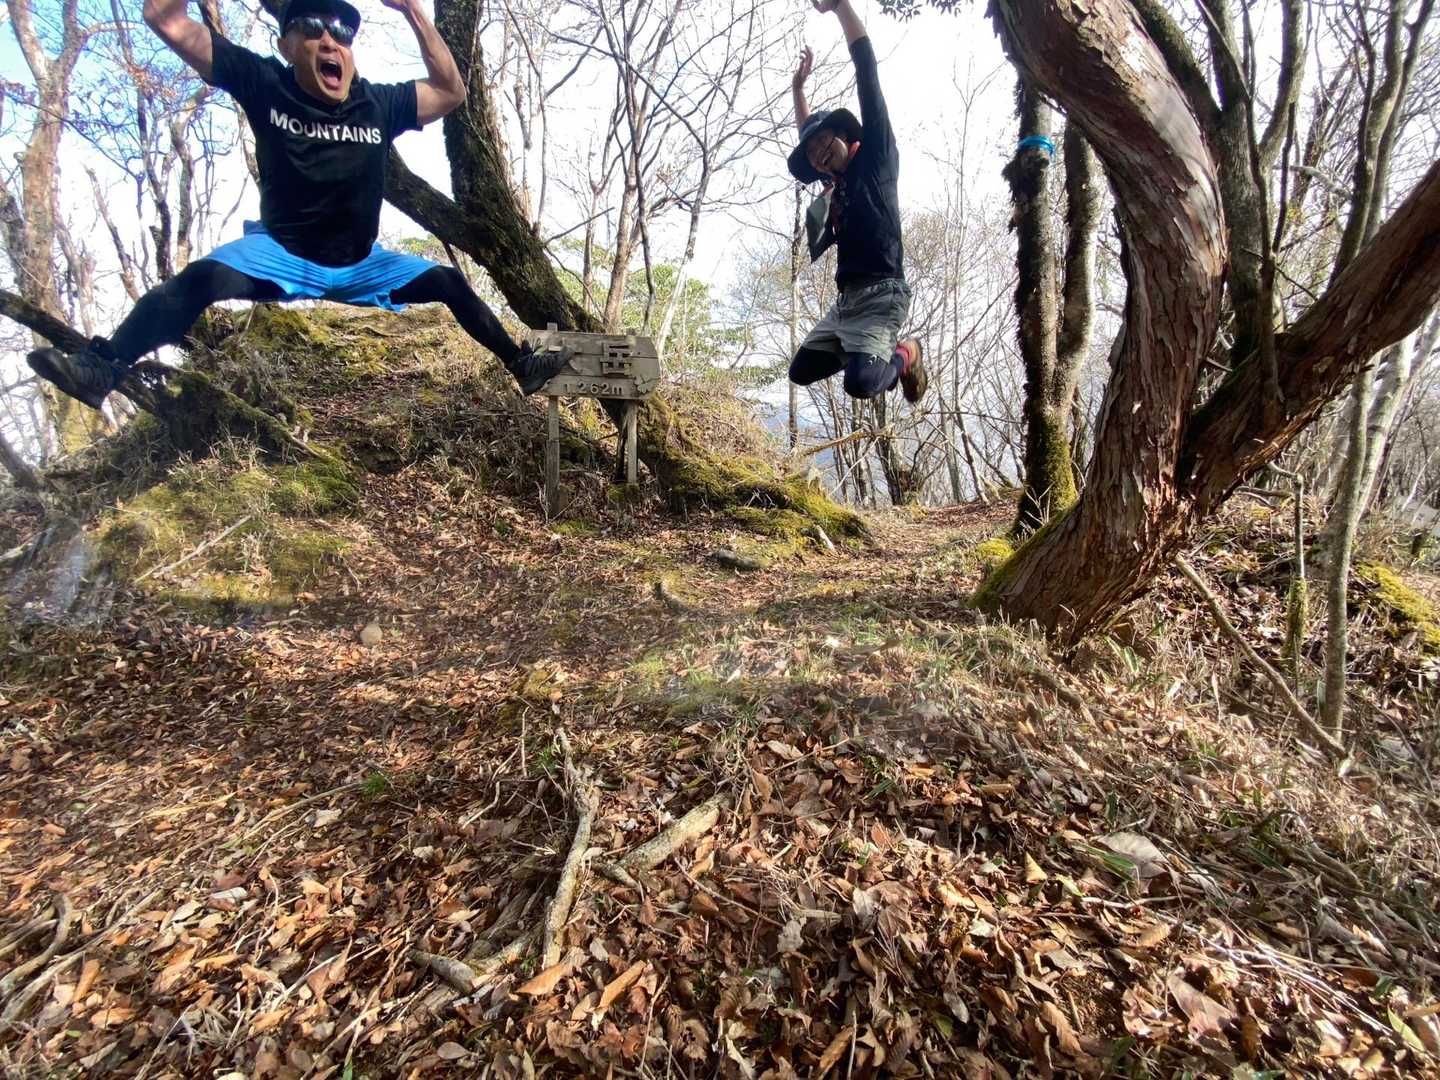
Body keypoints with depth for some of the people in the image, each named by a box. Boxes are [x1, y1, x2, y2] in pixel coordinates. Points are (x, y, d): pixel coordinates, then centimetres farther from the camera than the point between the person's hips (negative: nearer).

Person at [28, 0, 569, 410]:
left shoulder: (380, 103, 2)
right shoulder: (266, 85, -3)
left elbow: (450, 92, 7)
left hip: (360, 267, 3)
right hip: (279, 255, -3)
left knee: (447, 283, -6)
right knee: (205, 276, -30)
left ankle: (518, 365, 4)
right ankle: (101, 367, -32)